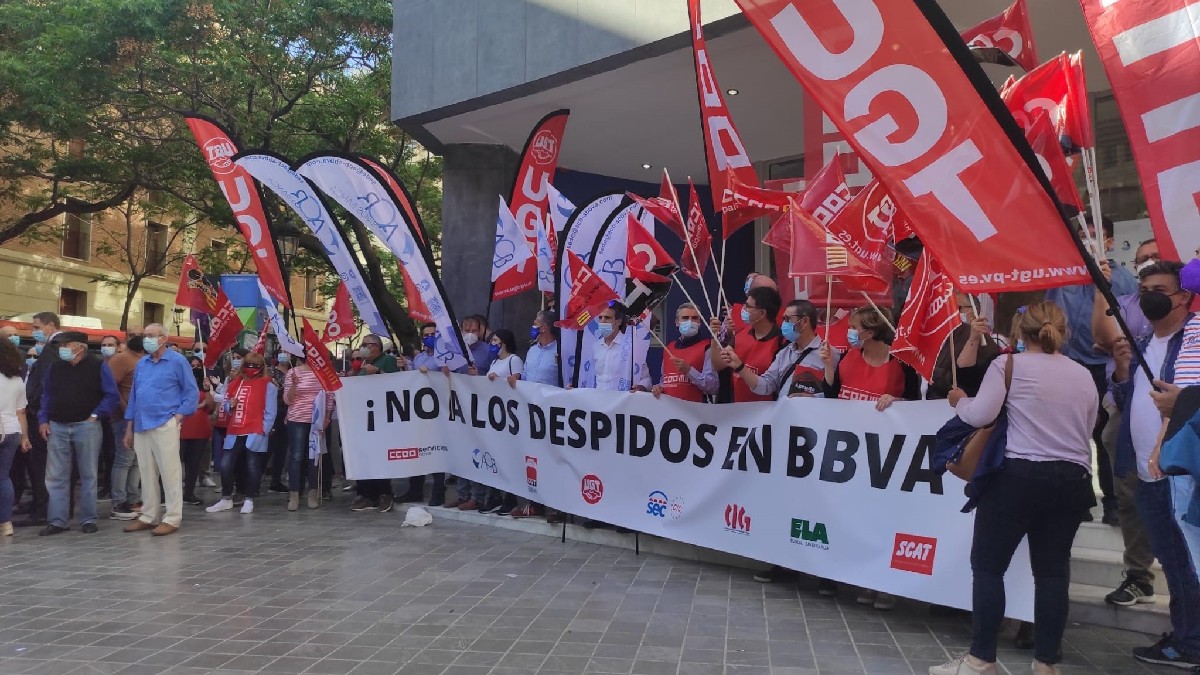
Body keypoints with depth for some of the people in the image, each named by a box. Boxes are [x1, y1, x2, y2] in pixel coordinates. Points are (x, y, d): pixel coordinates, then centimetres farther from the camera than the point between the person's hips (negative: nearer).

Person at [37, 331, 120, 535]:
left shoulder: (98, 367, -3)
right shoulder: (55, 367, 10)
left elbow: (112, 395, -3)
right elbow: (46, 396, 15)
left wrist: (95, 415, -10)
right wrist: (43, 420, 5)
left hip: (86, 426, -4)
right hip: (57, 427, 4)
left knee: (88, 475, 3)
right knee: (56, 476, 3)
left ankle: (88, 519, 10)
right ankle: (57, 520, 9)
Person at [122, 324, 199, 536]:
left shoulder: (177, 361, -3)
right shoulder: (141, 364, 15)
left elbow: (192, 392, -3)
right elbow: (134, 395, 18)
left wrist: (179, 415, -12)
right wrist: (129, 427, 15)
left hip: (165, 425, -6)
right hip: (141, 426, 6)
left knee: (170, 472, -4)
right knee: (147, 474, 11)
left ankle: (172, 519, 0)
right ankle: (149, 516, 19)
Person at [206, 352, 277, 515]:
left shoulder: (267, 385, -3)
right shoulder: (235, 382, 14)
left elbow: (270, 412, -6)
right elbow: (226, 405, 22)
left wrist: (263, 431, -12)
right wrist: (230, 405, -1)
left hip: (255, 434, -5)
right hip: (234, 433, 5)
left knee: (253, 467, 2)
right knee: (225, 465, 3)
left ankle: (249, 500, 13)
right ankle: (226, 499, 17)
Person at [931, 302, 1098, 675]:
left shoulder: (1009, 365, -2)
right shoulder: (1083, 375, 12)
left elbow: (980, 414, -10)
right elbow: (1087, 431, 15)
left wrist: (959, 400, 10)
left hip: (1020, 474, -5)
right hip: (1073, 480, 5)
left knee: (988, 564, 4)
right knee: (1052, 570, 9)